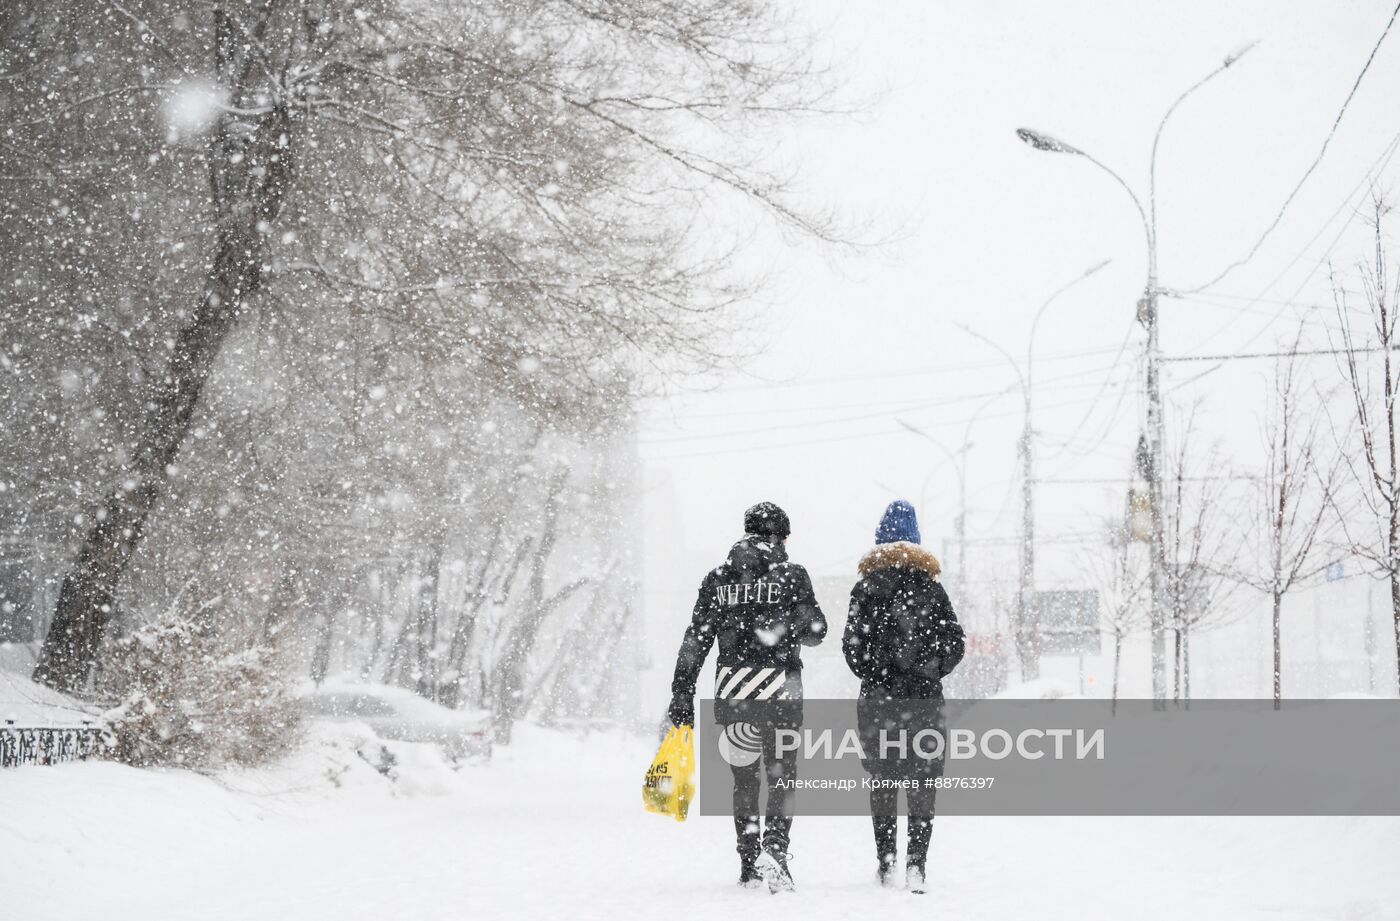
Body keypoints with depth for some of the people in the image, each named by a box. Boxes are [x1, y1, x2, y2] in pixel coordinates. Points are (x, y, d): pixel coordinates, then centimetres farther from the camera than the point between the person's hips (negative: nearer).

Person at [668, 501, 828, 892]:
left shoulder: (718, 578, 7)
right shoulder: (792, 575, -1)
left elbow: (695, 640, 4)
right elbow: (815, 631, 0)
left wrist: (682, 692, 6)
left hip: (731, 689, 3)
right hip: (779, 689, -3)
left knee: (744, 779, 14)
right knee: (781, 775, 5)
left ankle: (749, 865, 17)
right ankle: (775, 846, -17)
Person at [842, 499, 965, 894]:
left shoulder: (866, 586, -1)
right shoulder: (930, 585, 2)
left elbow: (852, 644, -5)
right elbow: (954, 642, 0)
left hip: (877, 698, 0)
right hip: (924, 698, 0)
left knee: (882, 782, 9)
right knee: (922, 781, 3)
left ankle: (886, 866, 8)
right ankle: (916, 862, -9)